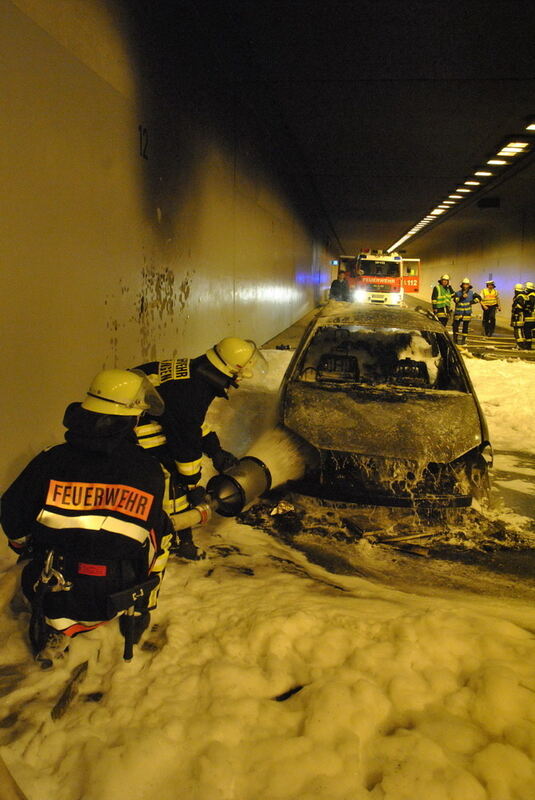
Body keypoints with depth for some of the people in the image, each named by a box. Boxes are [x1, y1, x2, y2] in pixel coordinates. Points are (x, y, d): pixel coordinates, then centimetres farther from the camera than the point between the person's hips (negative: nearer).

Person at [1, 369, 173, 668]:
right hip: (115, 598, -1)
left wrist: (30, 550, 24)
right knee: (161, 531, 21)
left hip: (52, 596, 1)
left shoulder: (52, 460, -8)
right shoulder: (148, 470, -9)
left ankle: (56, 627, 17)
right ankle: (138, 611, 25)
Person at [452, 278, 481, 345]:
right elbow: (455, 300, -18)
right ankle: (455, 338, 17)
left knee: (465, 327, 3)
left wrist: (472, 302, -8)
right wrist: (462, 297, -33)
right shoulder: (458, 293, -2)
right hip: (458, 312, 0)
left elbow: (478, 298, 5)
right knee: (455, 326, 2)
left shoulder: (472, 293, 1)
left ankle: (463, 339, 13)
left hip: (467, 313, 0)